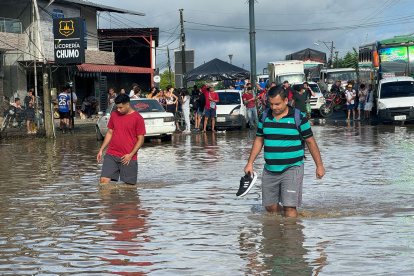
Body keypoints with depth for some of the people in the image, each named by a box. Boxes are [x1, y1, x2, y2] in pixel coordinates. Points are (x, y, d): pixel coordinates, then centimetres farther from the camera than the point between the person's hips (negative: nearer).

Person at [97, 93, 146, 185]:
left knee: (129, 184, -2)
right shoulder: (114, 114, 10)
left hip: (128, 157, -4)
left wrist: (131, 155, -14)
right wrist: (101, 150, 12)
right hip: (111, 155, 4)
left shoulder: (137, 118, -4)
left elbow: (140, 139, -4)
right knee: (103, 181, -7)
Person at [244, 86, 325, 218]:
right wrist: (250, 163, 12)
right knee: (270, 208, 8)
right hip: (270, 170, 5)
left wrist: (319, 165, 3)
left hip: (292, 168, -4)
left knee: (289, 209, -12)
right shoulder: (265, 116, 6)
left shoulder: (298, 117, -5)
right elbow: (259, 140, 16)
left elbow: (310, 142, 1)